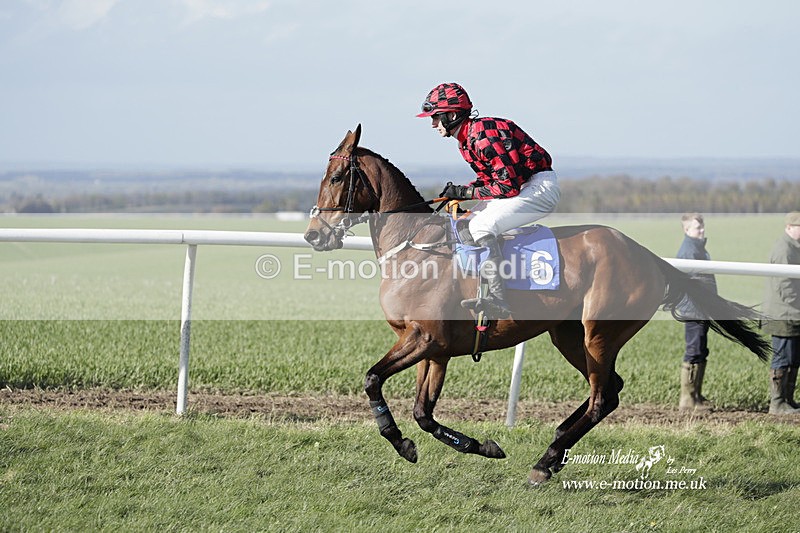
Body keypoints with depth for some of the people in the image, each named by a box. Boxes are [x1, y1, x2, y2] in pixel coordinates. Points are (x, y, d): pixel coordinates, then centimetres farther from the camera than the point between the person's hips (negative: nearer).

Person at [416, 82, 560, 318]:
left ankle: (497, 298, -29)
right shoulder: (467, 138, 8)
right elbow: (489, 178, 17)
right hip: (519, 185, 11)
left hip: (540, 186, -11)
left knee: (482, 226, -25)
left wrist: (465, 192, -17)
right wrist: (458, 193, 0)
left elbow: (508, 186, -26)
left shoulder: (483, 136, -23)